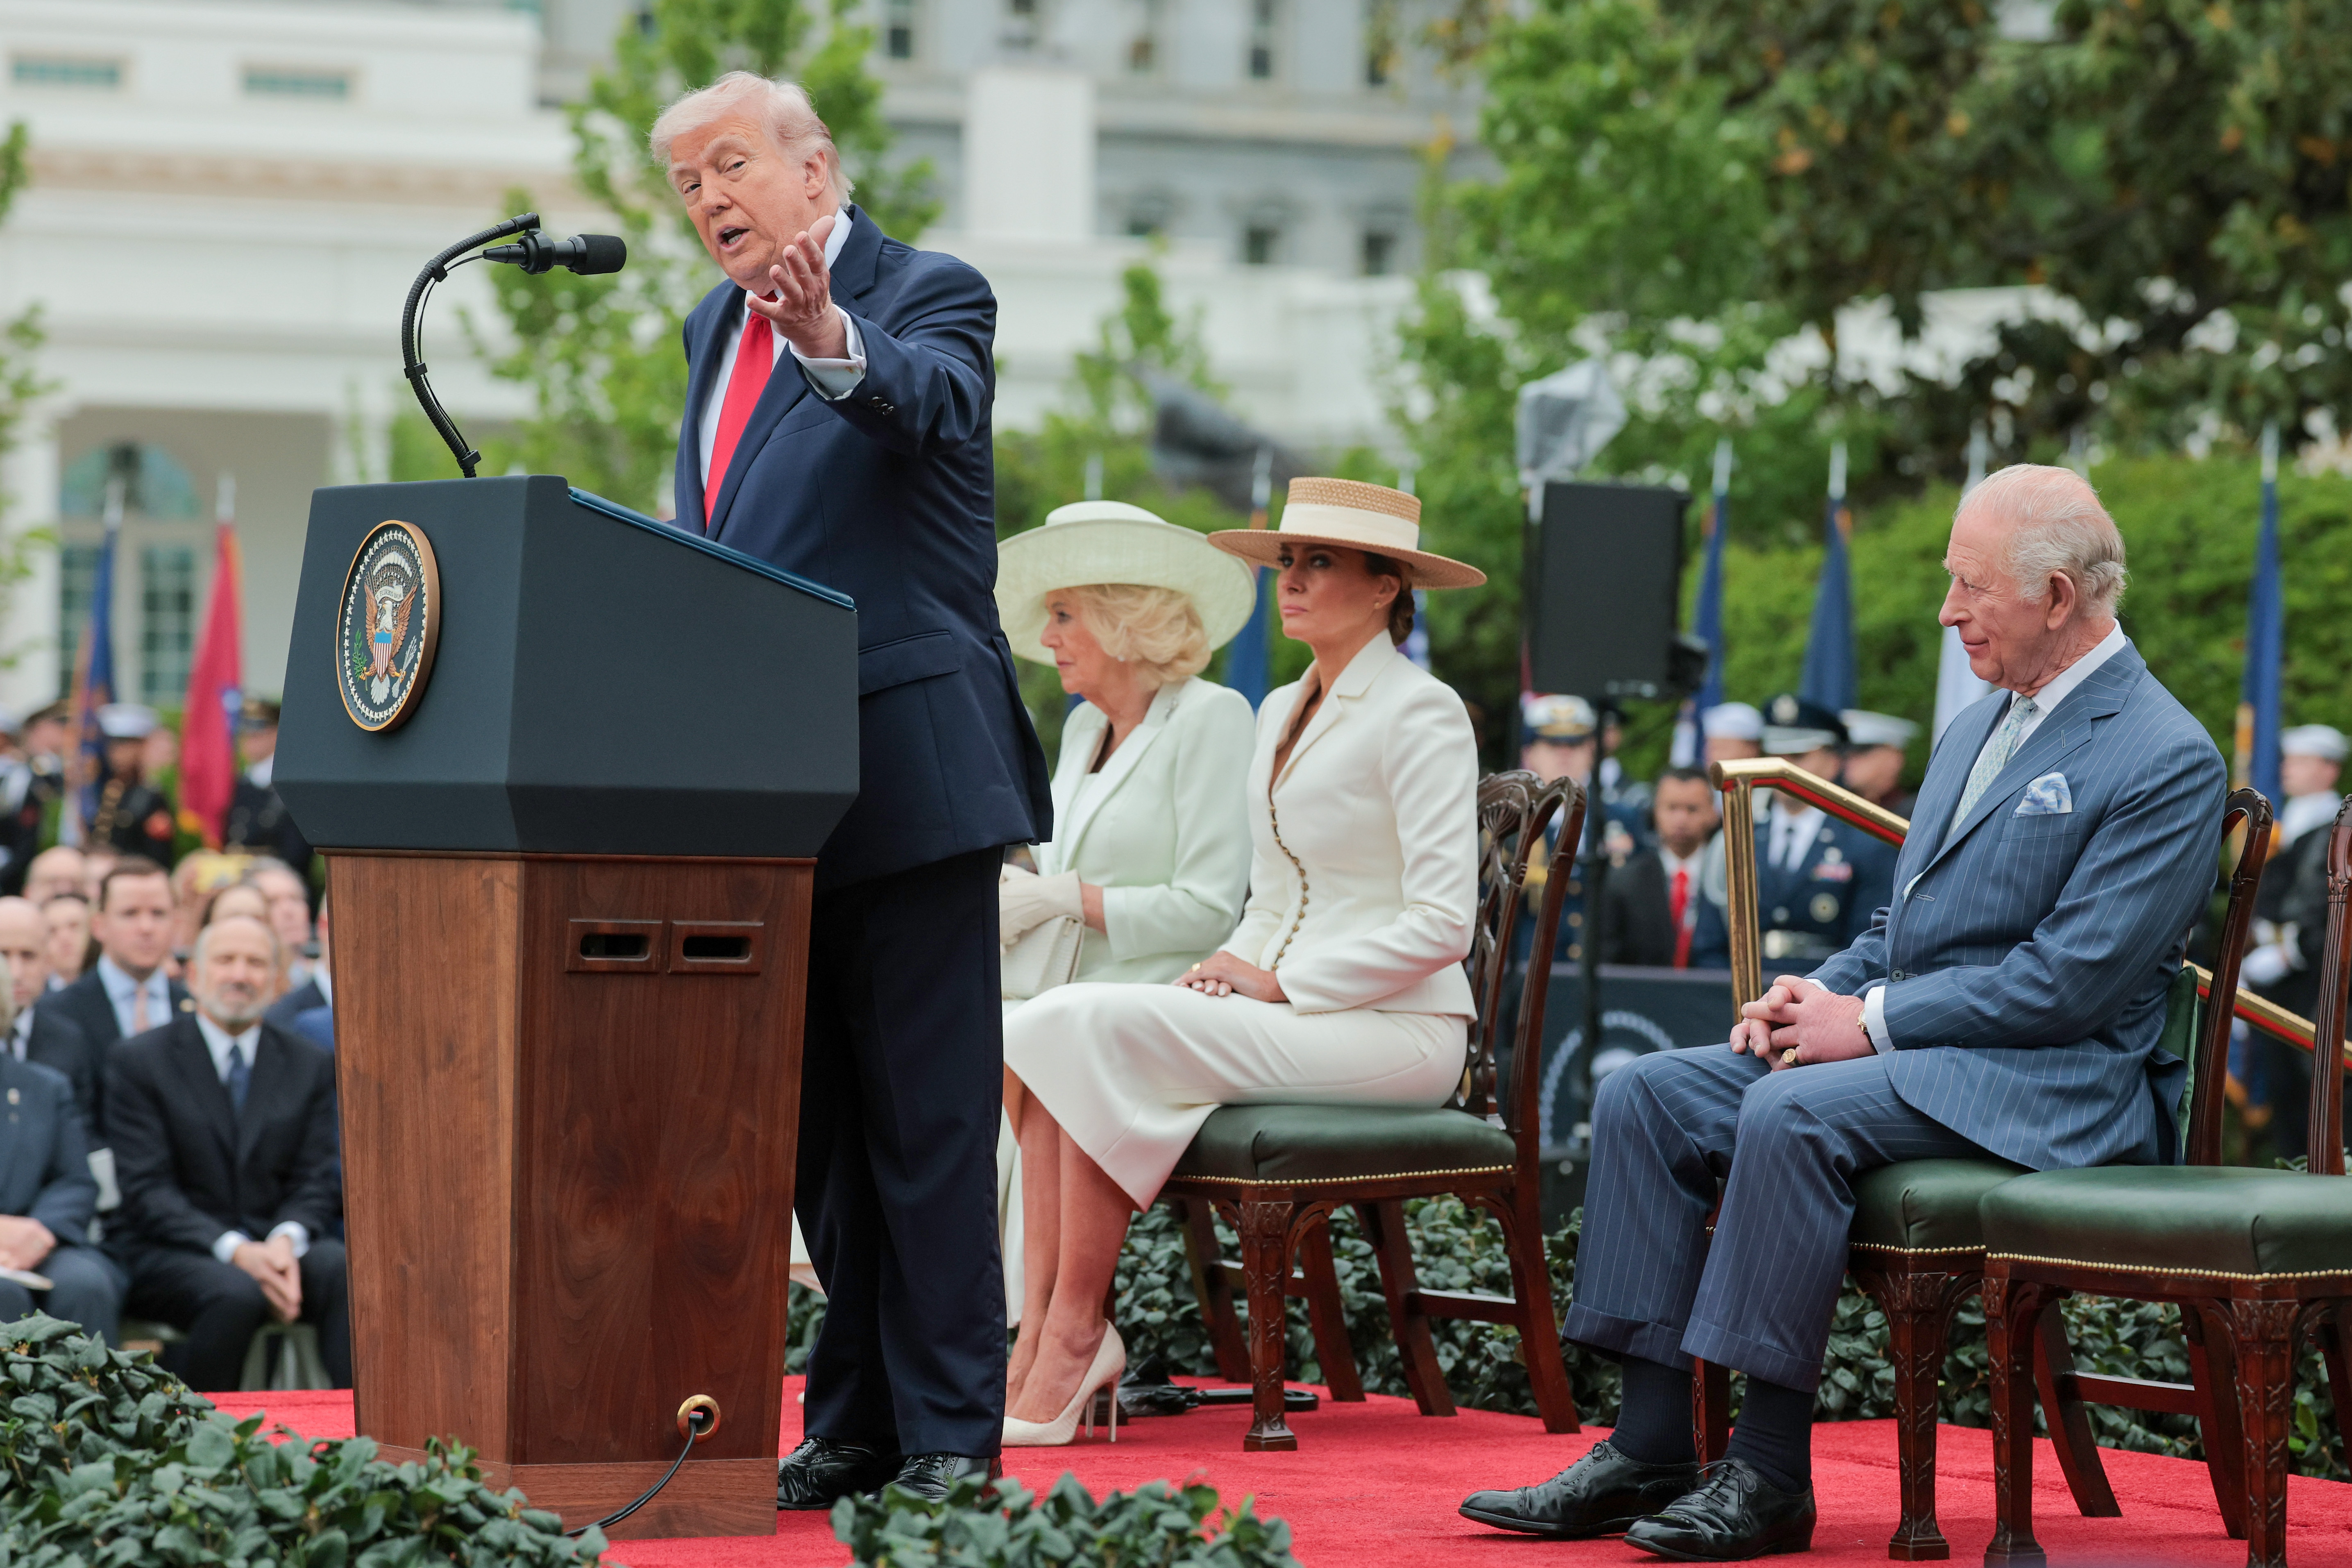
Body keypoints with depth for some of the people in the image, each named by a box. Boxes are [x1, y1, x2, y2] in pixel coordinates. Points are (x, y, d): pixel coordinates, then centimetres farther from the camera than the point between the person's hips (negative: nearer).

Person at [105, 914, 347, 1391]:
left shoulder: (310, 1066, 13)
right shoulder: (139, 1062, 2)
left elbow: (316, 1182, 8)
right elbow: (147, 1190, -6)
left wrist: (286, 1240, -16)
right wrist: (236, 1251, -21)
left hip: (275, 1247, 3)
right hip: (168, 1253, -3)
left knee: (349, 1271, -29)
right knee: (236, 1294, -36)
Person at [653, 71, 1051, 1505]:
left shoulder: (929, 297, -5)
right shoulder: (717, 330, 17)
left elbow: (928, 404, -29)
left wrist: (833, 342, -50)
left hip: (907, 774, -8)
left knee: (928, 1118, -6)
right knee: (818, 1121, 12)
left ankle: (951, 1434, -2)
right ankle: (852, 1422, 20)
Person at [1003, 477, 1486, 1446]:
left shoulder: (1420, 714, -7)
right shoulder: (1281, 713, 20)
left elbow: (1441, 924, -14)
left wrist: (1278, 983, -15)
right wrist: (1229, 967, 2)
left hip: (1391, 1029, -8)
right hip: (1281, 1007, 8)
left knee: (1098, 1031, -26)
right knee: (1052, 1026, -16)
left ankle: (1075, 1339, -22)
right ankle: (1041, 1328, -24)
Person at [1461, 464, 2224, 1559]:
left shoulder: (2167, 759, -10)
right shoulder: (1976, 729, 19)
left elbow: (2073, 979, -18)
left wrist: (1870, 1022, -17)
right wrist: (1822, 992, 3)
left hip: (2051, 1087, -9)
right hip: (1909, 1050, 9)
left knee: (1791, 1116, -32)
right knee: (1646, 1096, -8)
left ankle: (1771, 1475, -25)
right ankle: (1649, 1452, -11)